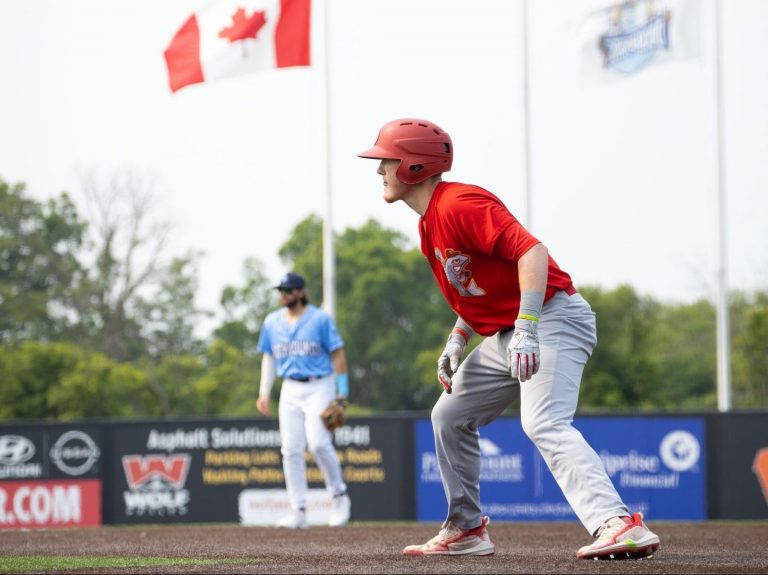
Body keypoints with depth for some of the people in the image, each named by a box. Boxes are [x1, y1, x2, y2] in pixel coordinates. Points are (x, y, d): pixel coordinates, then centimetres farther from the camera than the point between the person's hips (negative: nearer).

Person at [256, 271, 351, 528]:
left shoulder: (320, 319, -4)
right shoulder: (272, 322, 10)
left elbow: (337, 354, -3)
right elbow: (268, 357, 18)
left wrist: (342, 393, -9)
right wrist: (264, 391, 8)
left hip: (319, 387, -5)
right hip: (290, 390, 5)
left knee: (318, 442, -20)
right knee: (291, 450, -2)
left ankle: (339, 497, 0)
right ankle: (298, 512, 1)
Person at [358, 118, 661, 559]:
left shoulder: (458, 204, -16)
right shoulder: (430, 223, 16)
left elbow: (532, 251, -26)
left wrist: (525, 330, -33)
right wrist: (458, 340, 12)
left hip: (552, 317, -11)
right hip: (507, 334, 11)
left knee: (544, 424, -29)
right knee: (451, 416, 19)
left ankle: (618, 524, -44)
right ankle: (465, 531, 28)